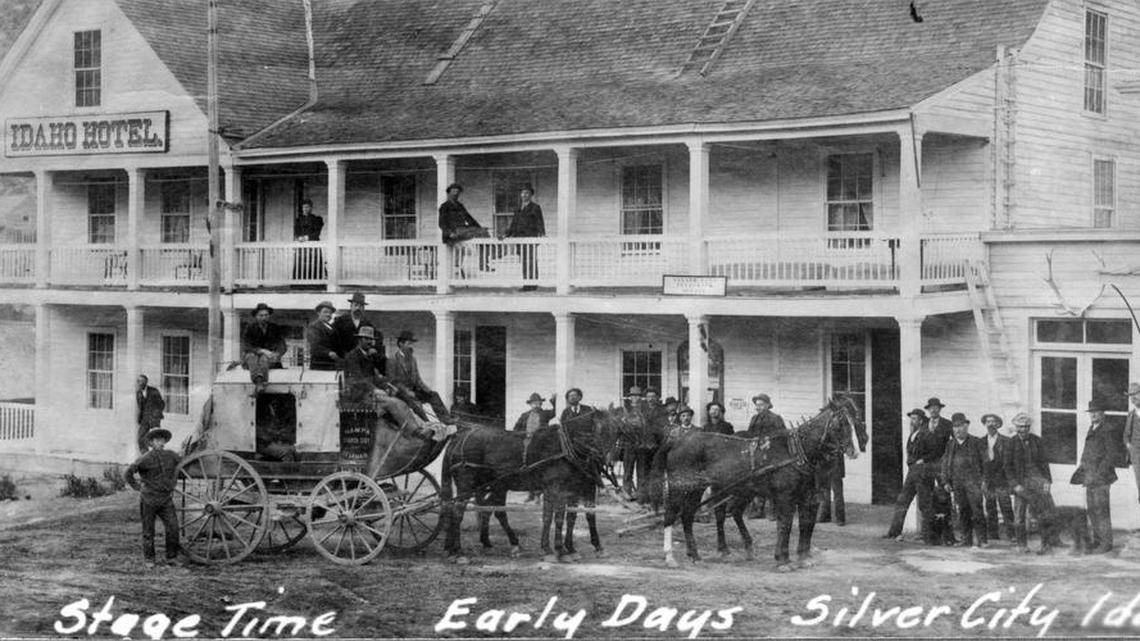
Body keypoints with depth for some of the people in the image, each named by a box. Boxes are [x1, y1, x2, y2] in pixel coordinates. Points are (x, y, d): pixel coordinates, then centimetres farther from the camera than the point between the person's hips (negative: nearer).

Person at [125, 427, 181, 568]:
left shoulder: (171, 456, 4)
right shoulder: (145, 459, -10)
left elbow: (176, 468, 27)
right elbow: (128, 474, -6)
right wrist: (138, 487, -6)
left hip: (166, 499, 3)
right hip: (148, 499, -3)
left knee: (172, 527, -8)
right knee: (148, 531, 5)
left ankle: (172, 557, 2)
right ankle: (149, 559, 18)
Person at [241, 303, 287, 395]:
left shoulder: (275, 328, 9)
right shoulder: (250, 328, 2)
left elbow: (282, 346, 2)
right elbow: (246, 347, -10)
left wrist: (277, 354, -23)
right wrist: (262, 351, -26)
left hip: (270, 360, 1)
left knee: (264, 358, -35)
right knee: (252, 356, -36)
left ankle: (257, 387, -62)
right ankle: (259, 383, -64)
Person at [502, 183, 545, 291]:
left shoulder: (535, 208, 4)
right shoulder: (518, 209, 22)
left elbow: (539, 223, -4)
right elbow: (513, 224, 23)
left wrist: (541, 233, -19)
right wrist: (506, 235, 13)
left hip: (531, 238, -6)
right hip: (520, 238, 6)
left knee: (531, 261, -10)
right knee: (524, 262, 4)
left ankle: (532, 284, -10)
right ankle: (526, 283, 6)